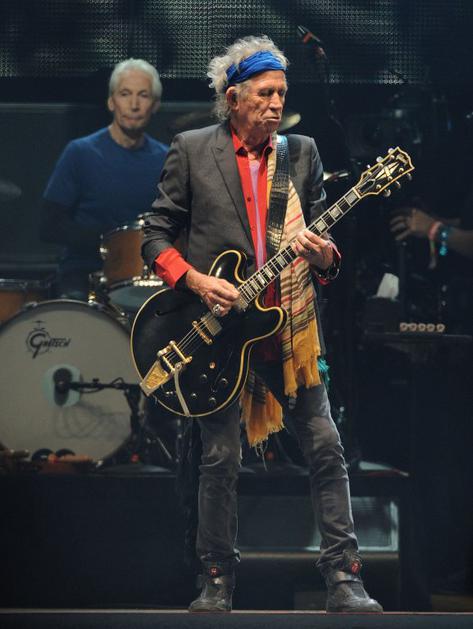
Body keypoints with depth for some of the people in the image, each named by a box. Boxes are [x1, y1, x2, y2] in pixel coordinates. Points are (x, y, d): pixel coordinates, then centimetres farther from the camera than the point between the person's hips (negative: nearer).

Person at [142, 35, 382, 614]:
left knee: (326, 447, -2)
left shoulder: (302, 152, 10)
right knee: (220, 458, 0)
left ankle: (343, 578, 4)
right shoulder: (191, 151, 2)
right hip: (216, 325, -2)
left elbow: (318, 235, 13)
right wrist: (195, 281, -13)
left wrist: (326, 258, -10)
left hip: (288, 324, 3)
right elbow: (155, 235, 2)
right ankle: (218, 581, 14)